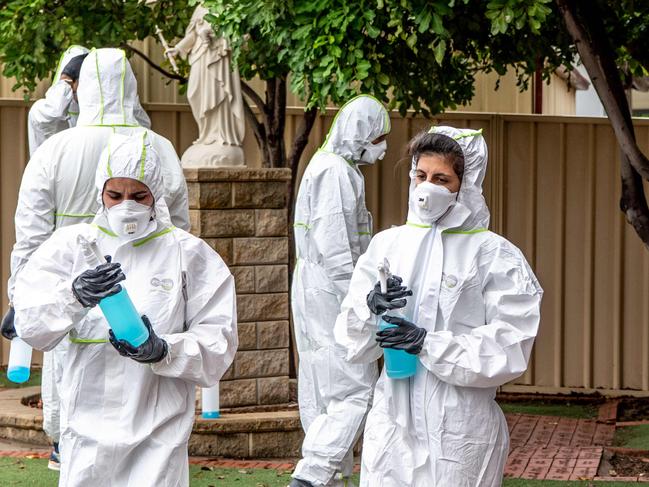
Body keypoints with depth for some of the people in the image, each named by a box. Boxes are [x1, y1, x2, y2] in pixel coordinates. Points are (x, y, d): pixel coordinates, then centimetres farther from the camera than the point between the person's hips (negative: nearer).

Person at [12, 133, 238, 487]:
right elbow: (30, 325, -6)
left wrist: (163, 351, -19)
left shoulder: (189, 253, 2)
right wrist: (75, 296, -25)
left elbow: (218, 343, -2)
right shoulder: (72, 244, 4)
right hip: (88, 427, 1)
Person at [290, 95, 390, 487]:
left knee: (324, 392, 12)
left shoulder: (335, 169, 18)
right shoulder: (335, 174, -15)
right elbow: (334, 249, -20)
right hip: (330, 292, -11)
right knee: (356, 389, -12)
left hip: (317, 293, 11)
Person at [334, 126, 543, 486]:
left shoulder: (497, 257, -4)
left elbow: (509, 351, -11)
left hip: (461, 430, -3)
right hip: (393, 424, 3)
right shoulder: (387, 245, 7)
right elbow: (353, 345, 7)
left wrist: (427, 344, -18)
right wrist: (371, 306, -14)